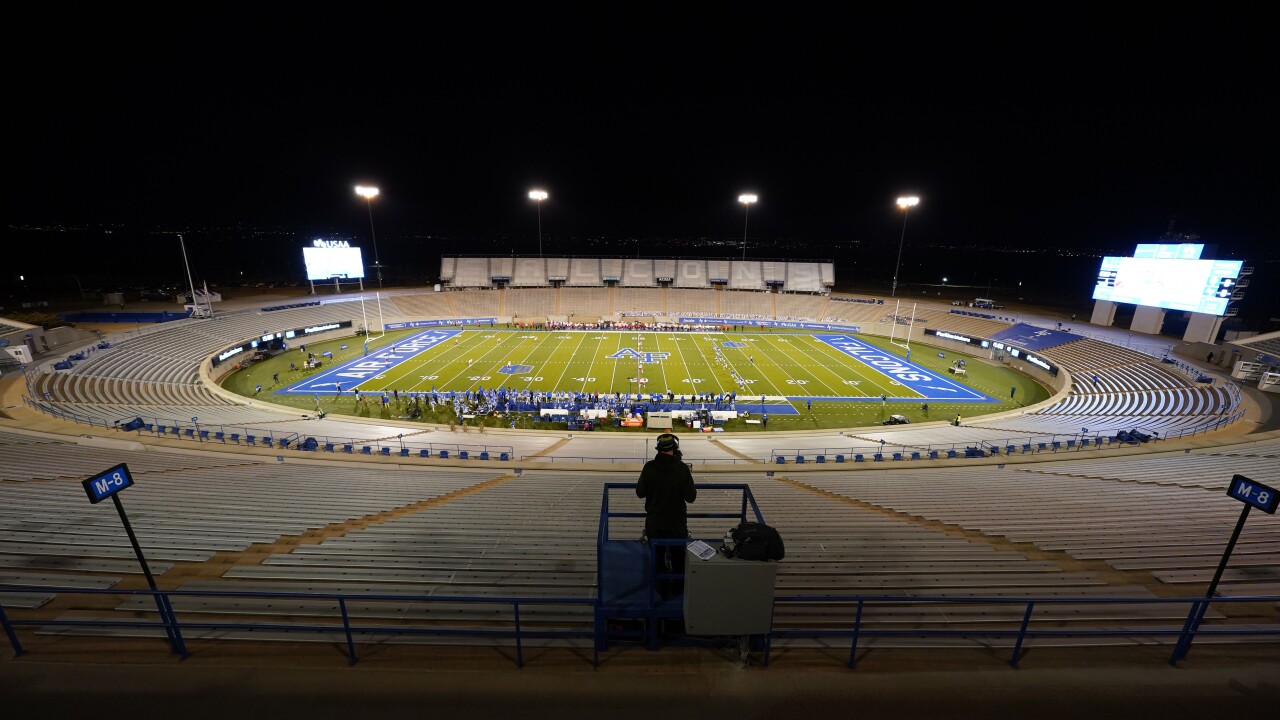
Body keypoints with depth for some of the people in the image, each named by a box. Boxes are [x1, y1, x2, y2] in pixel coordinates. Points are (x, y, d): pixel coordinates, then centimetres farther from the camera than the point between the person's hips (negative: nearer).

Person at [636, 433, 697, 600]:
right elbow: (691, 497, -14)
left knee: (658, 557, 18)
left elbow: (640, 492, -8)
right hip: (677, 522, -1)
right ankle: (677, 589, 35)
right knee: (678, 557, 20)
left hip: (654, 522, 1)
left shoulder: (649, 467, -15)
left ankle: (662, 591, 28)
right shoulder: (682, 469, -18)